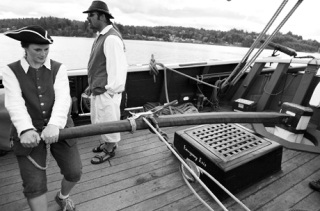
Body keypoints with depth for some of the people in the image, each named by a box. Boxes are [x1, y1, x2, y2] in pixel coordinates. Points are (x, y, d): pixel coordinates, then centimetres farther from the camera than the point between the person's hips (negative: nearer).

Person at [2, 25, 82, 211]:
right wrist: (26, 130, -32)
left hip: (59, 130, 1)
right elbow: (15, 103, -13)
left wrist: (54, 125, -31)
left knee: (74, 172, 5)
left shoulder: (59, 69, 1)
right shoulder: (11, 71, 1)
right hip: (29, 135, 0)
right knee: (34, 184, -1)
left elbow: (62, 98, -14)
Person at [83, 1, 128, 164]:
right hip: (97, 90, 10)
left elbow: (117, 67, -22)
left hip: (106, 92, -10)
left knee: (108, 121, 7)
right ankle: (107, 143, 43)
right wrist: (92, 85, 14)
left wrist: (111, 90, -18)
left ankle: (109, 150, 29)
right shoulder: (101, 36, 12)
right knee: (98, 120, 22)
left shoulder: (111, 38, -18)